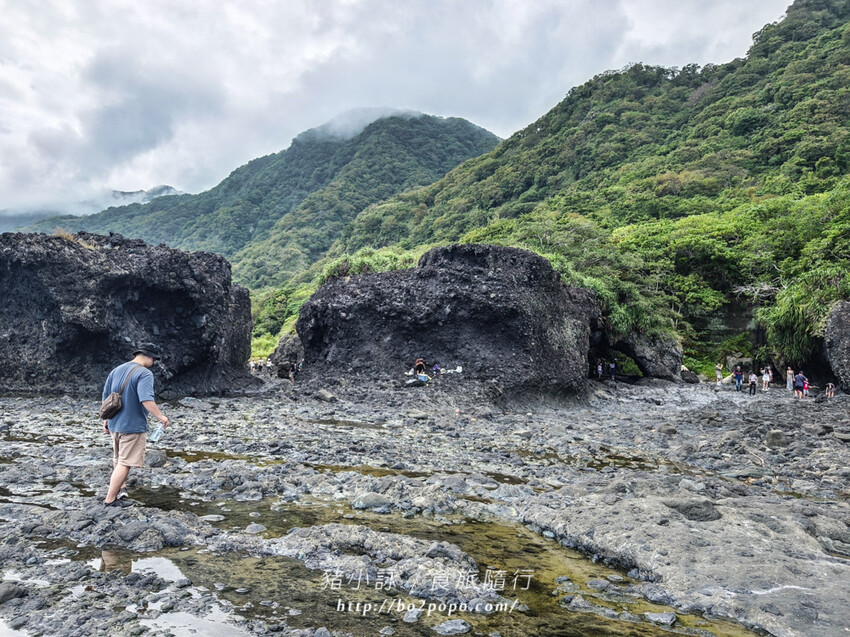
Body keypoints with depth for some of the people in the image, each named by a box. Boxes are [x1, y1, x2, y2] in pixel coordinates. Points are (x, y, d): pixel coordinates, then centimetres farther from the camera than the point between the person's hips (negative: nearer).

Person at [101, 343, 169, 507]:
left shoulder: (116, 370, 10)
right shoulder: (144, 373, -16)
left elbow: (105, 398, 15)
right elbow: (146, 399, -29)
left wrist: (106, 419, 23)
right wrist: (160, 416, -21)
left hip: (114, 424, 9)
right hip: (133, 426, -8)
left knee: (118, 459, 24)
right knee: (125, 463, 0)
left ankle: (120, 488, 40)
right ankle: (110, 499, 3)